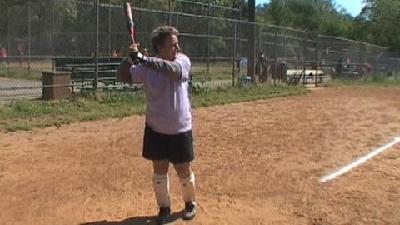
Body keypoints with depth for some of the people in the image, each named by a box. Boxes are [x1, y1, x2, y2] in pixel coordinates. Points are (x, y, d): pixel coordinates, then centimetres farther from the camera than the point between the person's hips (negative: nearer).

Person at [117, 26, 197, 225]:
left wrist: (145, 59, -40)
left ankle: (190, 203, 36)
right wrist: (130, 59, -32)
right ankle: (164, 208, 30)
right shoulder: (146, 67, -7)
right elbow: (123, 76, -13)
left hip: (180, 129, -1)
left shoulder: (183, 61, -10)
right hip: (156, 129, 1)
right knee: (159, 170, 10)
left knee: (184, 171, 9)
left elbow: (174, 70, -31)